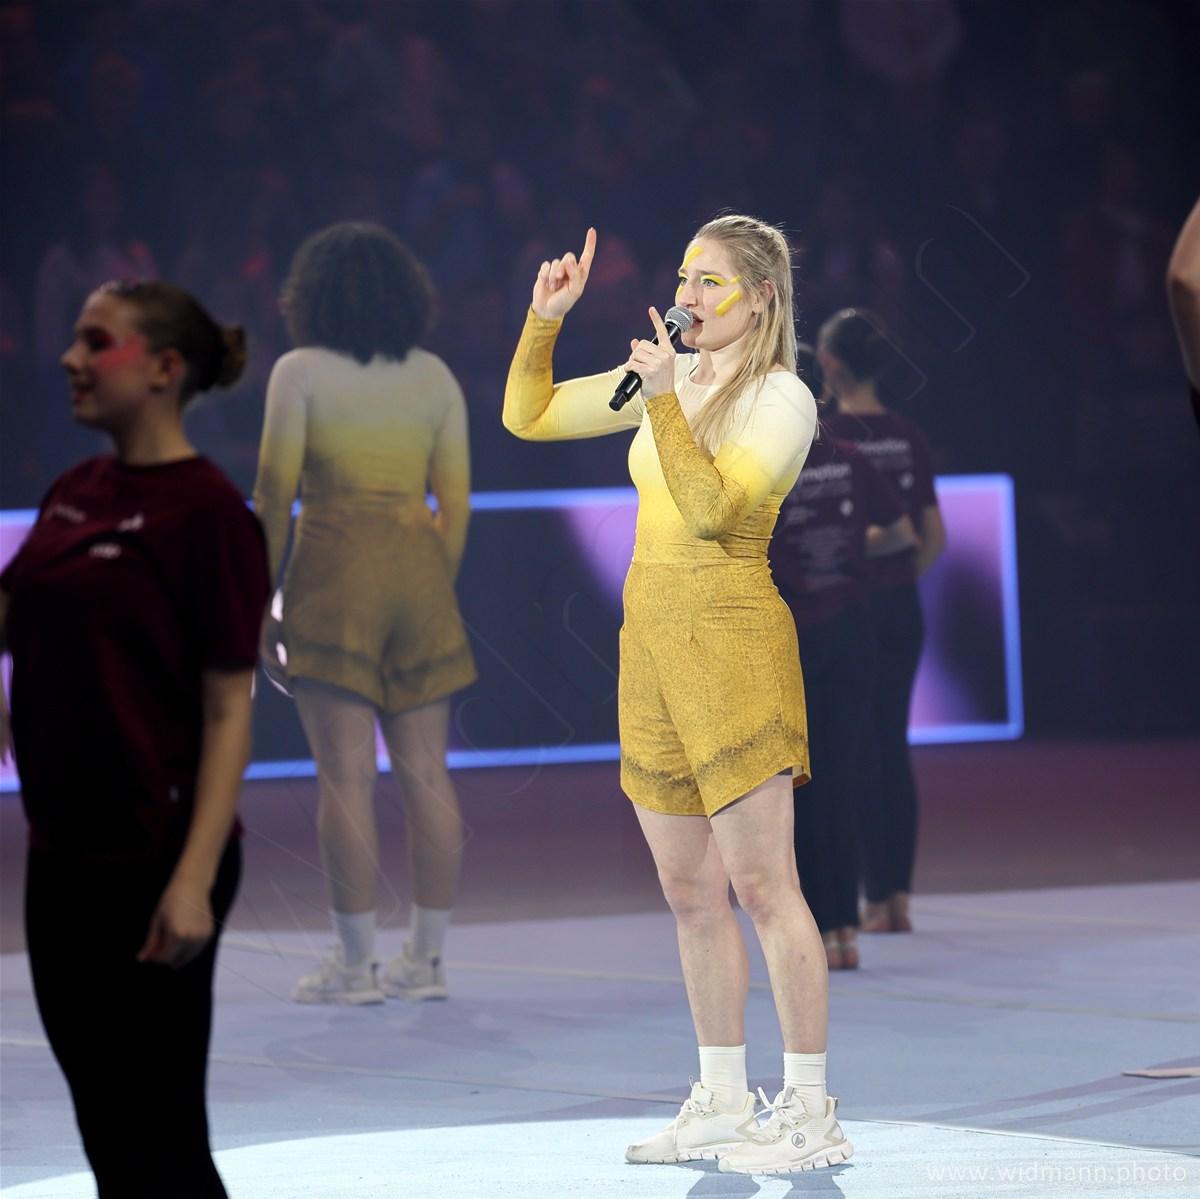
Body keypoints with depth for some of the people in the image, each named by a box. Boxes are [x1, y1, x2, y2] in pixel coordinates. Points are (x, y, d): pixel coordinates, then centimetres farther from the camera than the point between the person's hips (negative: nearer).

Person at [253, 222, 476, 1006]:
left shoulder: (301, 373, -1)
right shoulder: (436, 377, 10)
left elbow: (275, 493, -4)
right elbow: (456, 499, 9)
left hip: (335, 573, -4)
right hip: (420, 573, 4)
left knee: (347, 775, -3)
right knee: (427, 773, 5)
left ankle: (357, 962, -3)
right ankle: (428, 958, 8)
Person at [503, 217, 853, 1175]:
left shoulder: (782, 398, -7)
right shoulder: (672, 377, 13)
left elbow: (710, 511, -20)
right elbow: (527, 416, 18)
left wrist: (663, 400, -24)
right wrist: (546, 319, 5)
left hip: (733, 641, -7)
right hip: (651, 639, 7)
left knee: (762, 884, -9)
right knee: (690, 895, 10)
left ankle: (811, 1112, -6)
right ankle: (725, 1105, 17)